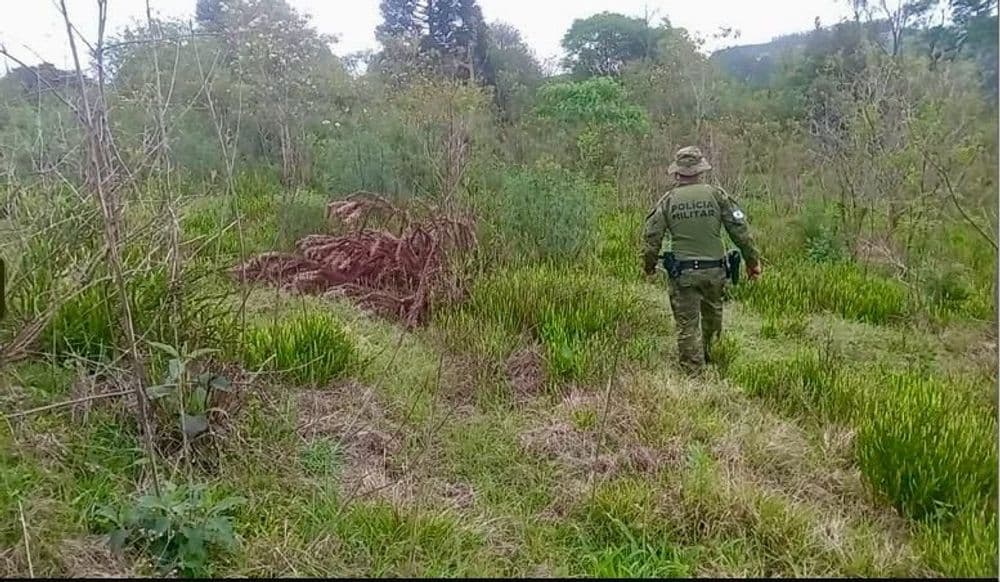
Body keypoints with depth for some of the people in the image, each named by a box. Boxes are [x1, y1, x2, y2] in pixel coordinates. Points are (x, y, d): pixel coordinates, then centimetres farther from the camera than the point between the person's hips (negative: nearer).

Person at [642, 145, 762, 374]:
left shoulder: (668, 200, -2)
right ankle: (710, 356, 40)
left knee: (687, 323, 6)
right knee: (713, 316, 23)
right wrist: (753, 259, 7)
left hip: (683, 273, -1)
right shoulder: (717, 194, -2)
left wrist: (649, 265, 15)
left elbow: (652, 236, -1)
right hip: (714, 269, 2)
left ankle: (693, 371, 9)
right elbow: (740, 230, -2)